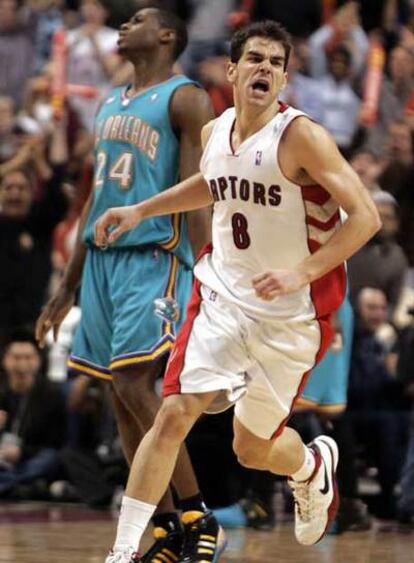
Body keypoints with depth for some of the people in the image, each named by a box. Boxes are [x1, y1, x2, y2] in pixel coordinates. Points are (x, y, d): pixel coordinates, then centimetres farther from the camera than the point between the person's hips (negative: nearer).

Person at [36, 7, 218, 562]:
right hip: (102, 257, 8)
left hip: (155, 257, -8)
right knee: (123, 397, 4)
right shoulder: (110, 104, 21)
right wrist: (67, 288, 22)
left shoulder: (185, 99, -3)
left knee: (134, 384, -17)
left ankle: (196, 514, -9)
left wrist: (204, 279, -20)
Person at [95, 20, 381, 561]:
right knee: (174, 414, -12)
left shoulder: (301, 137, -18)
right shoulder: (215, 133, 2)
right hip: (223, 297, 4)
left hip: (290, 316, -4)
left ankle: (314, 465, 45)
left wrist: (301, 273, -28)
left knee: (253, 449, 9)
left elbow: (366, 217, -21)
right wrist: (139, 211, 19)